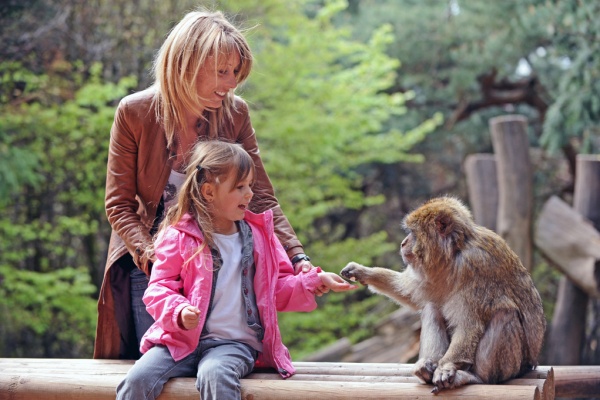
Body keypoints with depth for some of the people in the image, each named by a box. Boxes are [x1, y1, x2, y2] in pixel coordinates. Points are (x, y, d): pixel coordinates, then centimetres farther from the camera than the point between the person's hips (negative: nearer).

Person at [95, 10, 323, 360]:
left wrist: (299, 261, -21)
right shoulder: (135, 113, -13)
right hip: (150, 265, -1)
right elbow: (119, 203, -8)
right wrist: (147, 253, -25)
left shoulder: (235, 114, -8)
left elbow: (261, 199, -8)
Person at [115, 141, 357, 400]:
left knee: (214, 375, -35)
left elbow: (279, 290, 19)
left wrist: (316, 280, 4)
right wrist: (180, 312, -21)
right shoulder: (178, 237, 3)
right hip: (182, 339, 0)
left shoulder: (258, 235, 14)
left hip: (235, 342, 1)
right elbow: (159, 289, -1)